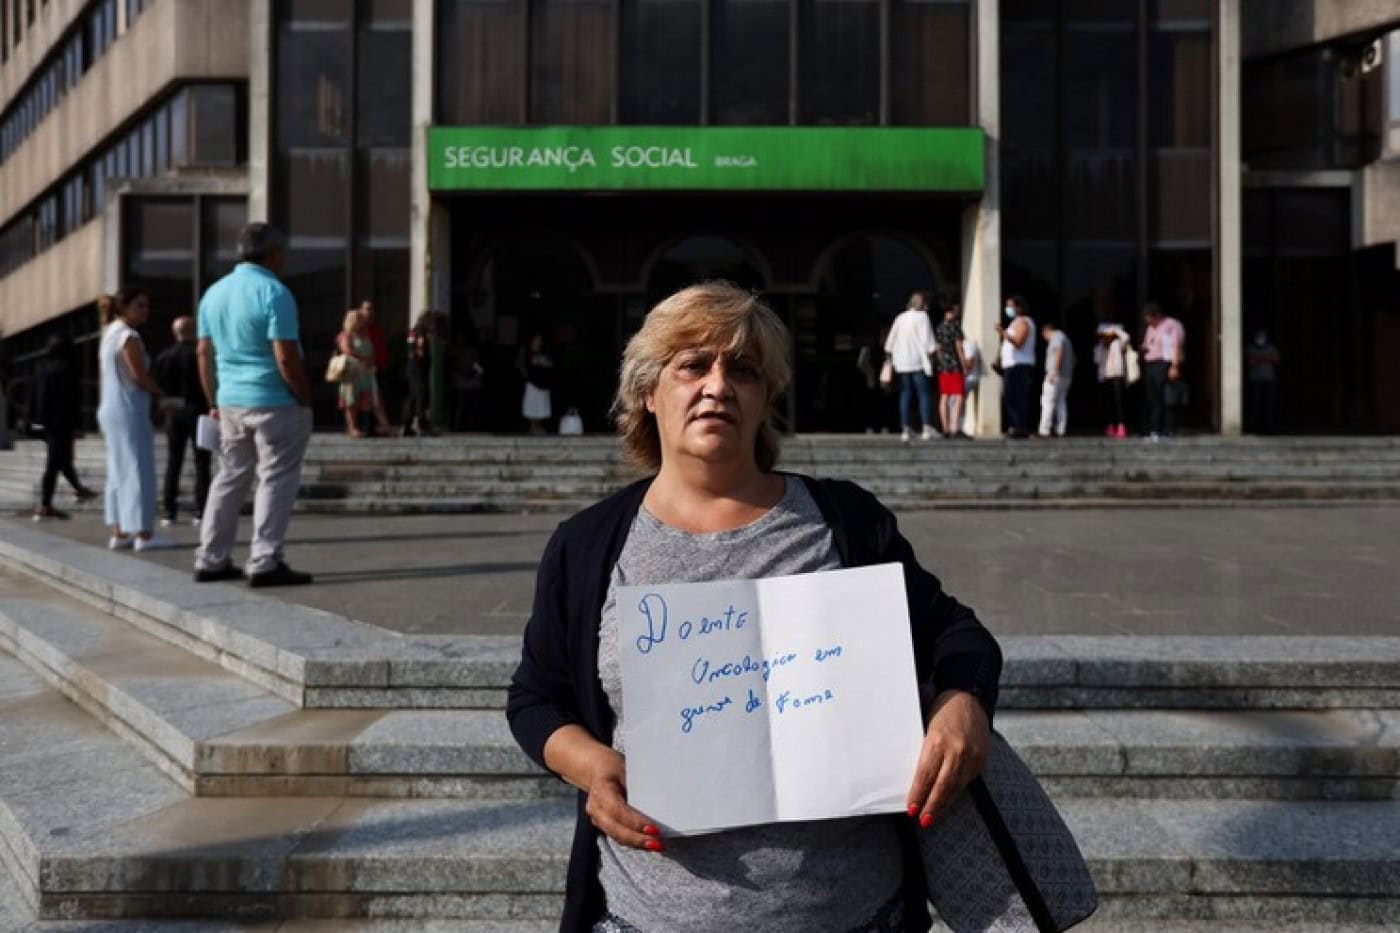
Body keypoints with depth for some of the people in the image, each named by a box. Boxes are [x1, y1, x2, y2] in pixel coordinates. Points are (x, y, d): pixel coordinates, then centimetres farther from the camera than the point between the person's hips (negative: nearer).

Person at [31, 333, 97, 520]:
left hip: (44, 421, 8)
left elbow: (35, 396, 10)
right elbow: (73, 398, -15)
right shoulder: (66, 368, -12)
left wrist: (37, 419, 13)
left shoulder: (40, 368, 9)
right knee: (54, 463, -7)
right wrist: (74, 423, -12)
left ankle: (78, 488, 39)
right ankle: (45, 506, -8)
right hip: (62, 422, -8)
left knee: (62, 457, 22)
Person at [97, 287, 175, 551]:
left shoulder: (109, 335, 16)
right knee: (138, 471, -6)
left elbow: (114, 377, 16)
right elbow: (139, 376, -17)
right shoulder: (128, 336, -13)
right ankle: (143, 534, -5)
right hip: (129, 411, -10)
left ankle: (119, 533, 12)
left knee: (119, 472, 10)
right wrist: (161, 393, -2)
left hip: (110, 410, 10)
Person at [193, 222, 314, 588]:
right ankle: (265, 564, -2)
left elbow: (204, 354, 13)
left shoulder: (214, 292, 10)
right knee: (277, 480, 0)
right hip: (275, 403, -7)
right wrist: (306, 398, -9)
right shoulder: (273, 292, -13)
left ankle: (210, 560, 17)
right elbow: (286, 357, -19)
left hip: (231, 402, 7)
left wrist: (213, 402, 19)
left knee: (230, 477, 15)